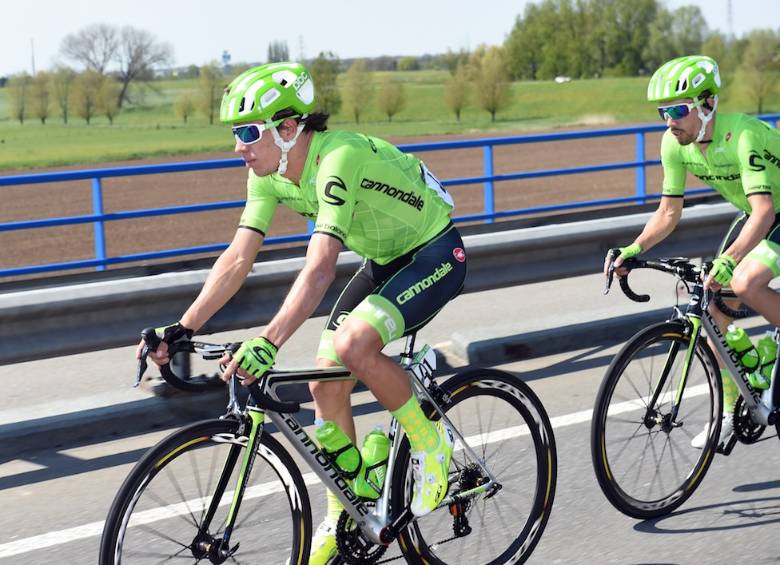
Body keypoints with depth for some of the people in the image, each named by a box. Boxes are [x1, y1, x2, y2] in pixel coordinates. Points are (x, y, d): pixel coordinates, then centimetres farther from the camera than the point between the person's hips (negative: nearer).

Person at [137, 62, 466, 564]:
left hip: (436, 254, -8)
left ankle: (431, 441, -6)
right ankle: (343, 519, 15)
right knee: (327, 386, 0)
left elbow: (321, 266, -43)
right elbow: (238, 258, -8)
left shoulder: (338, 157, -33)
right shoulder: (269, 173, -8)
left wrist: (268, 344, -51)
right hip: (386, 259, 8)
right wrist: (182, 329, -16)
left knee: (353, 344, -31)